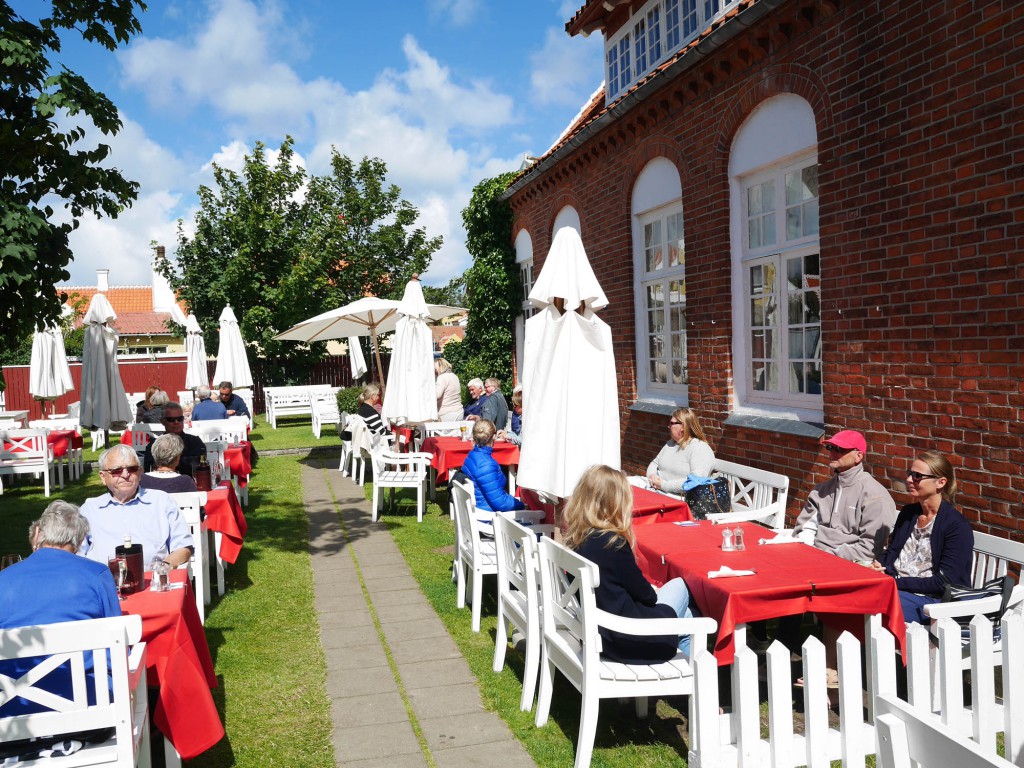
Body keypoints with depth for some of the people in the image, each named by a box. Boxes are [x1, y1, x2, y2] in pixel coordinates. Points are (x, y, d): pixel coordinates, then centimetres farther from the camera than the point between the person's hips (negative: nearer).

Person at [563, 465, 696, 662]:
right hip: (622, 640, -7)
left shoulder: (574, 538, -2)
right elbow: (642, 592, -10)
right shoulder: (613, 542, -23)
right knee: (679, 587, 15)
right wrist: (654, 595, 9)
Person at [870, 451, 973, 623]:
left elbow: (945, 582, -11)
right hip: (893, 587, 6)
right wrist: (878, 567, 0)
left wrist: (897, 581, -14)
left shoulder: (957, 525, -6)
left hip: (931, 598, -6)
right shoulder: (908, 513, 16)